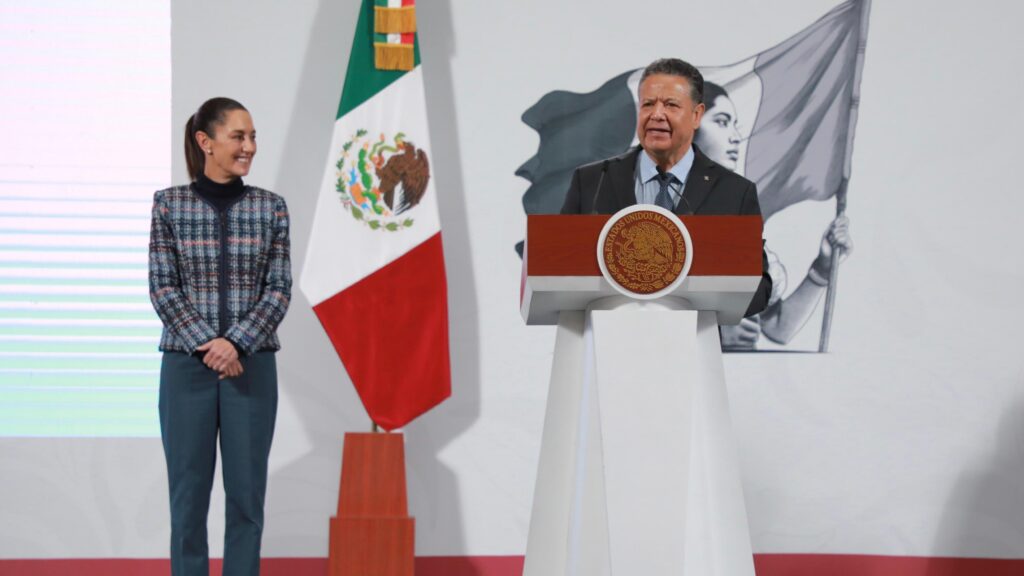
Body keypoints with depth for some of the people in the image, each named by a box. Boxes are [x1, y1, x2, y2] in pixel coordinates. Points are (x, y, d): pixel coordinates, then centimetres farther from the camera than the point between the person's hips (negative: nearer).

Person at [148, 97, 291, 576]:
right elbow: (162, 287, -3)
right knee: (189, 491, 2)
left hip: (252, 366, 1)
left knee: (247, 491, 3)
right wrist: (206, 345, -14)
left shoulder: (271, 206, 4)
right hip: (186, 365, -1)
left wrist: (236, 343, -14)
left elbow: (279, 288, 0)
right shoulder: (169, 203, 1)